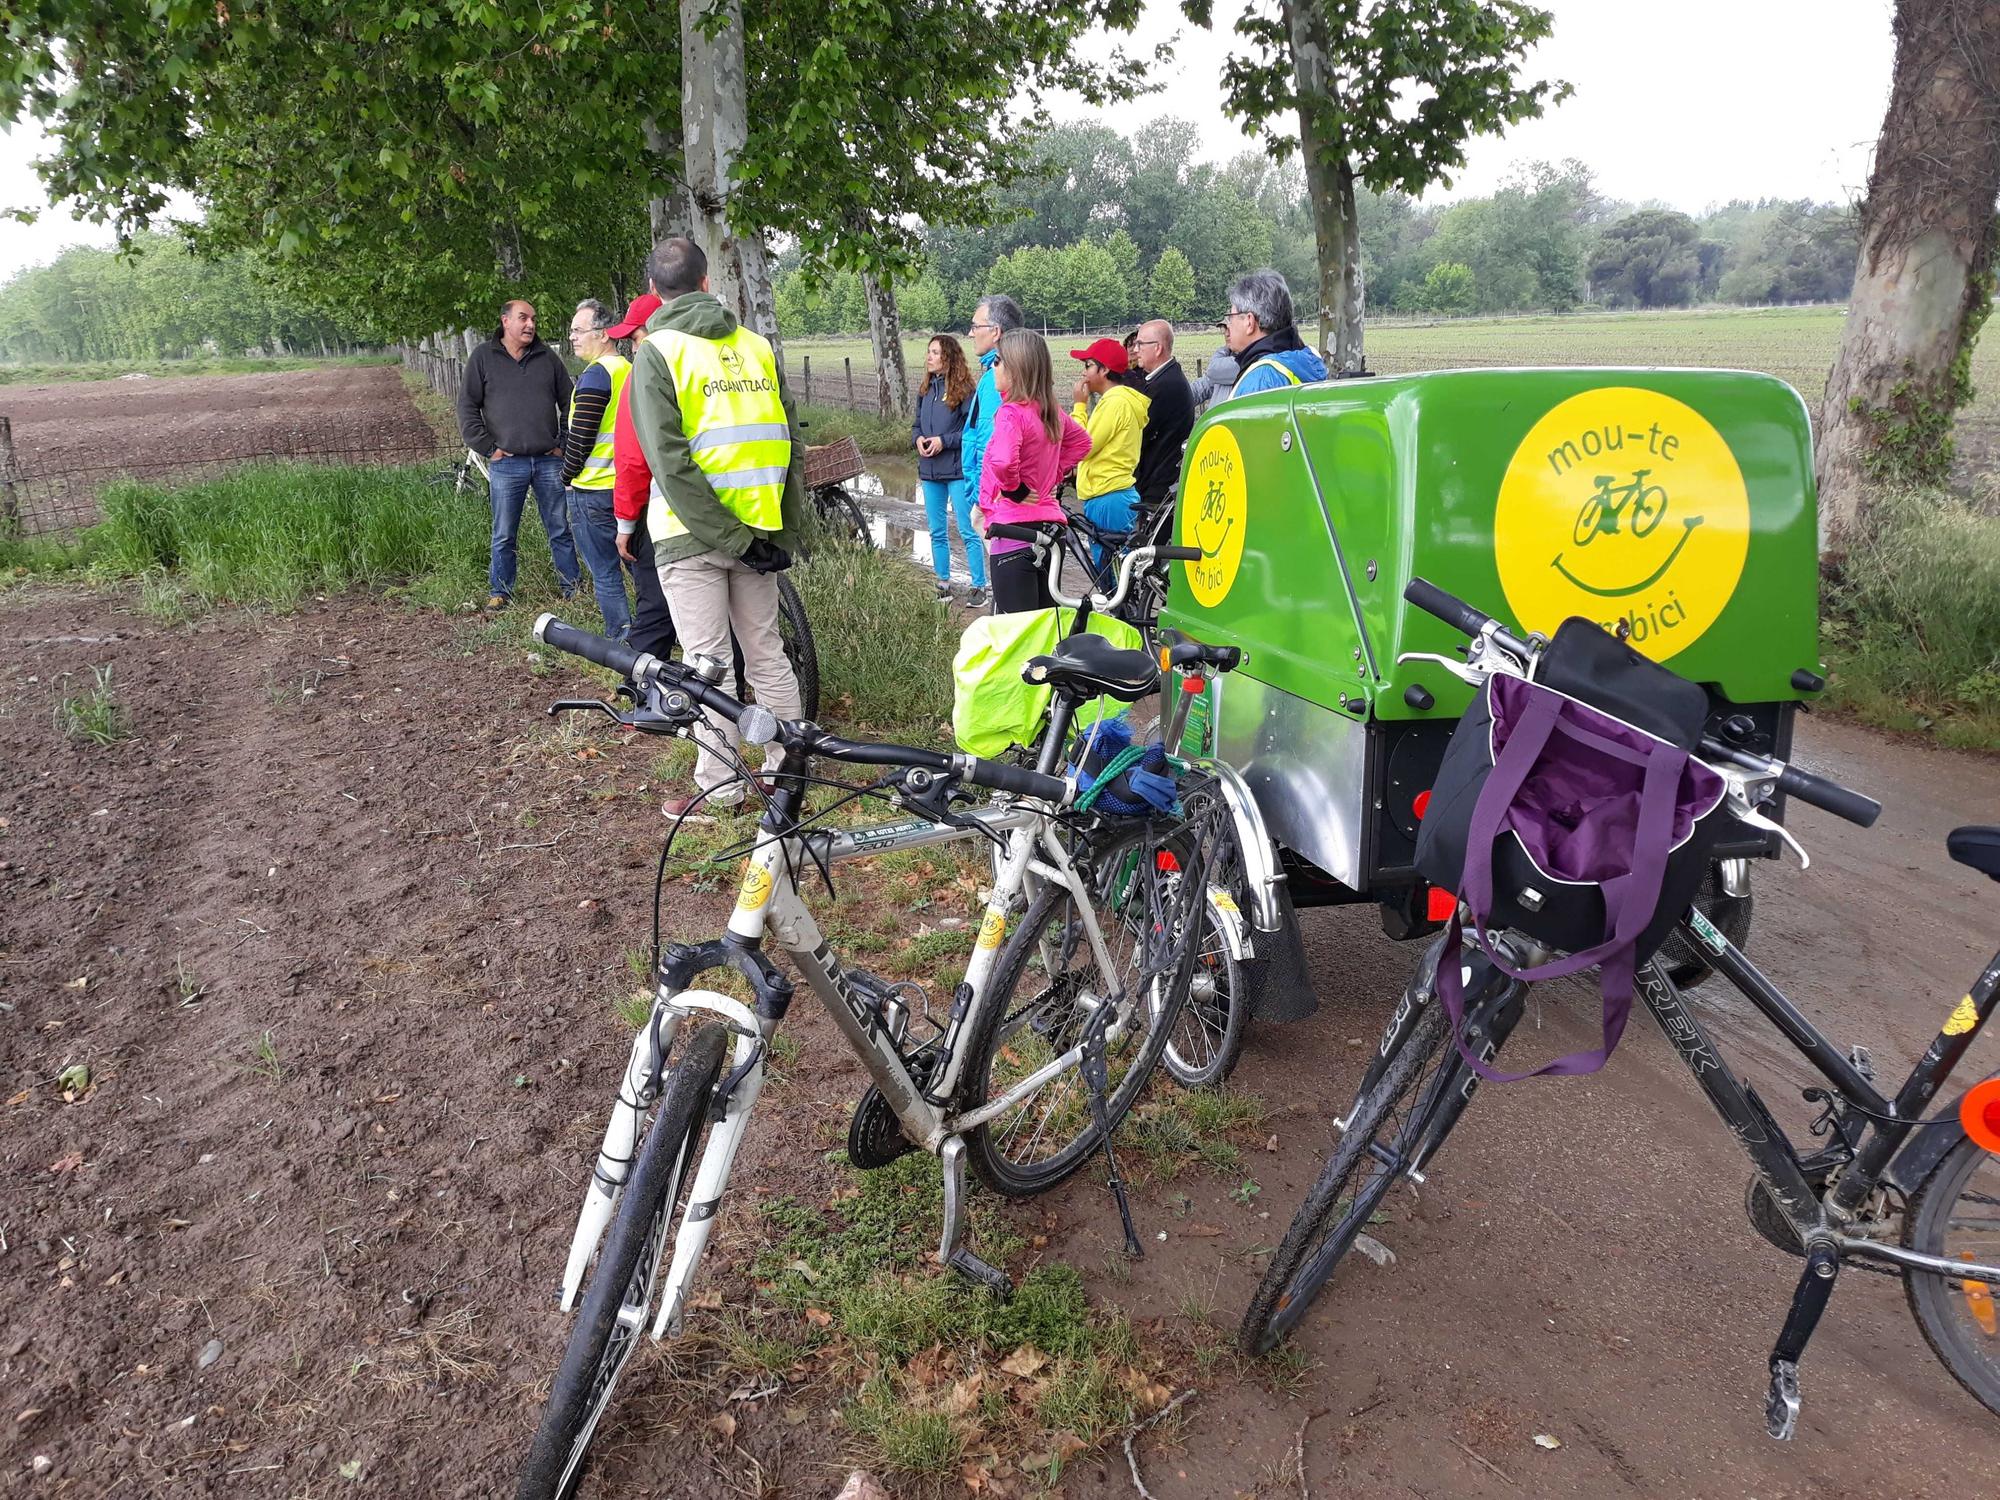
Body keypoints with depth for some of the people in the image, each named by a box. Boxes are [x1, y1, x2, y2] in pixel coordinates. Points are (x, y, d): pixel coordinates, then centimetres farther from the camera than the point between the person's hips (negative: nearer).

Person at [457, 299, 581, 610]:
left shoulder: (547, 357, 9)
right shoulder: (483, 357, 3)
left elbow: (569, 404, 14)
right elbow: (467, 407, 2)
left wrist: (564, 444, 5)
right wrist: (488, 448, -4)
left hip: (549, 461, 2)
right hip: (507, 464, -2)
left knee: (561, 530, 7)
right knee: (504, 536, 5)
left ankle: (572, 586, 16)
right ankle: (499, 592, 15)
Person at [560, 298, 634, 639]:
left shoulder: (595, 375, -16)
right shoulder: (630, 370, 11)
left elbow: (580, 437, -18)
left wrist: (567, 477, -5)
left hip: (594, 490, -8)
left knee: (605, 573, 0)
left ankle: (622, 640, 3)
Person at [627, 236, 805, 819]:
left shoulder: (656, 352, -7)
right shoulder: (756, 346, 8)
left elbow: (670, 463, -16)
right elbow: (791, 443, 5)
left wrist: (732, 539, -14)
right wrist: (785, 533, 7)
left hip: (692, 534, -5)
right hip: (758, 527, 5)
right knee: (768, 653, 14)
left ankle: (719, 787, 8)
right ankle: (788, 765, 22)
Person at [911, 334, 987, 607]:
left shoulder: (963, 390, -10)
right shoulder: (926, 390, 11)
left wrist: (944, 440, -18)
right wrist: (918, 439, -2)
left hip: (957, 471, -7)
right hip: (929, 471, 7)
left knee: (967, 531, -4)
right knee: (937, 532, 13)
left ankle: (979, 585, 3)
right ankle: (943, 584, 23)